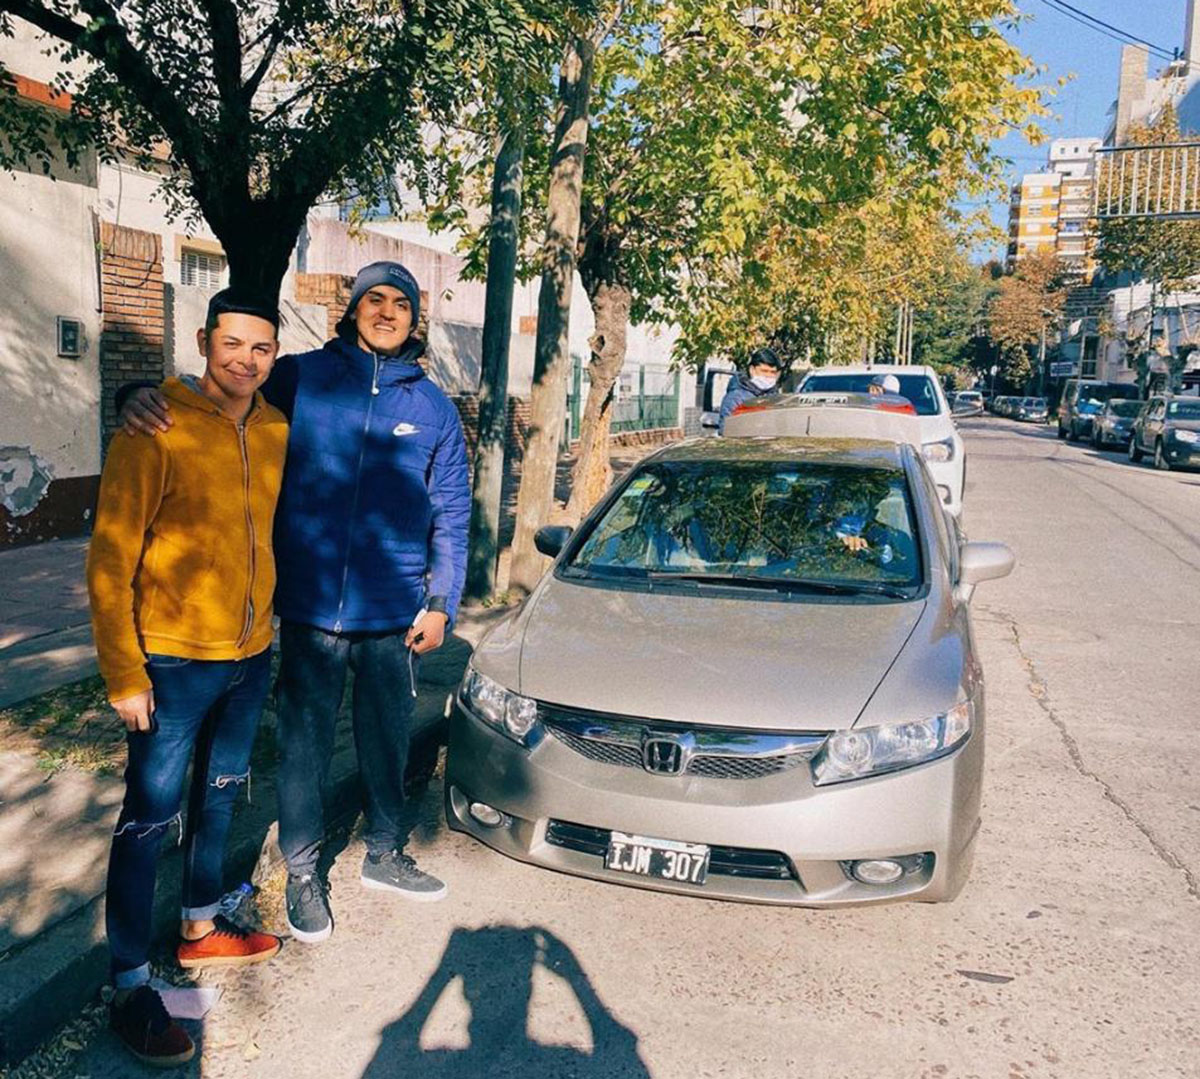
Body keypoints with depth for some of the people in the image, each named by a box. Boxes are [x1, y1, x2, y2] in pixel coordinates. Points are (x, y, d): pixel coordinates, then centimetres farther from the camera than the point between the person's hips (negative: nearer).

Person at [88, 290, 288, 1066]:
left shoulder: (275, 431, 3)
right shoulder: (157, 429, -15)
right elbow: (111, 557, -14)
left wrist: (265, 625, 15)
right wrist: (123, 672, -16)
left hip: (250, 657, 6)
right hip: (173, 662, -6)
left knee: (219, 797, 19)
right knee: (150, 818, 3)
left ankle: (201, 931, 39)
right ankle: (131, 986, 18)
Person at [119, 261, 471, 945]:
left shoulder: (434, 406, 4)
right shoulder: (301, 377, -1)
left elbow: (451, 515, 7)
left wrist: (441, 603, 3)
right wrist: (146, 398, -17)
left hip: (395, 615, 2)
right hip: (312, 607, -1)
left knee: (388, 739, 16)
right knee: (306, 742, 8)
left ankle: (386, 854, 38)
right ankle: (304, 872, 30)